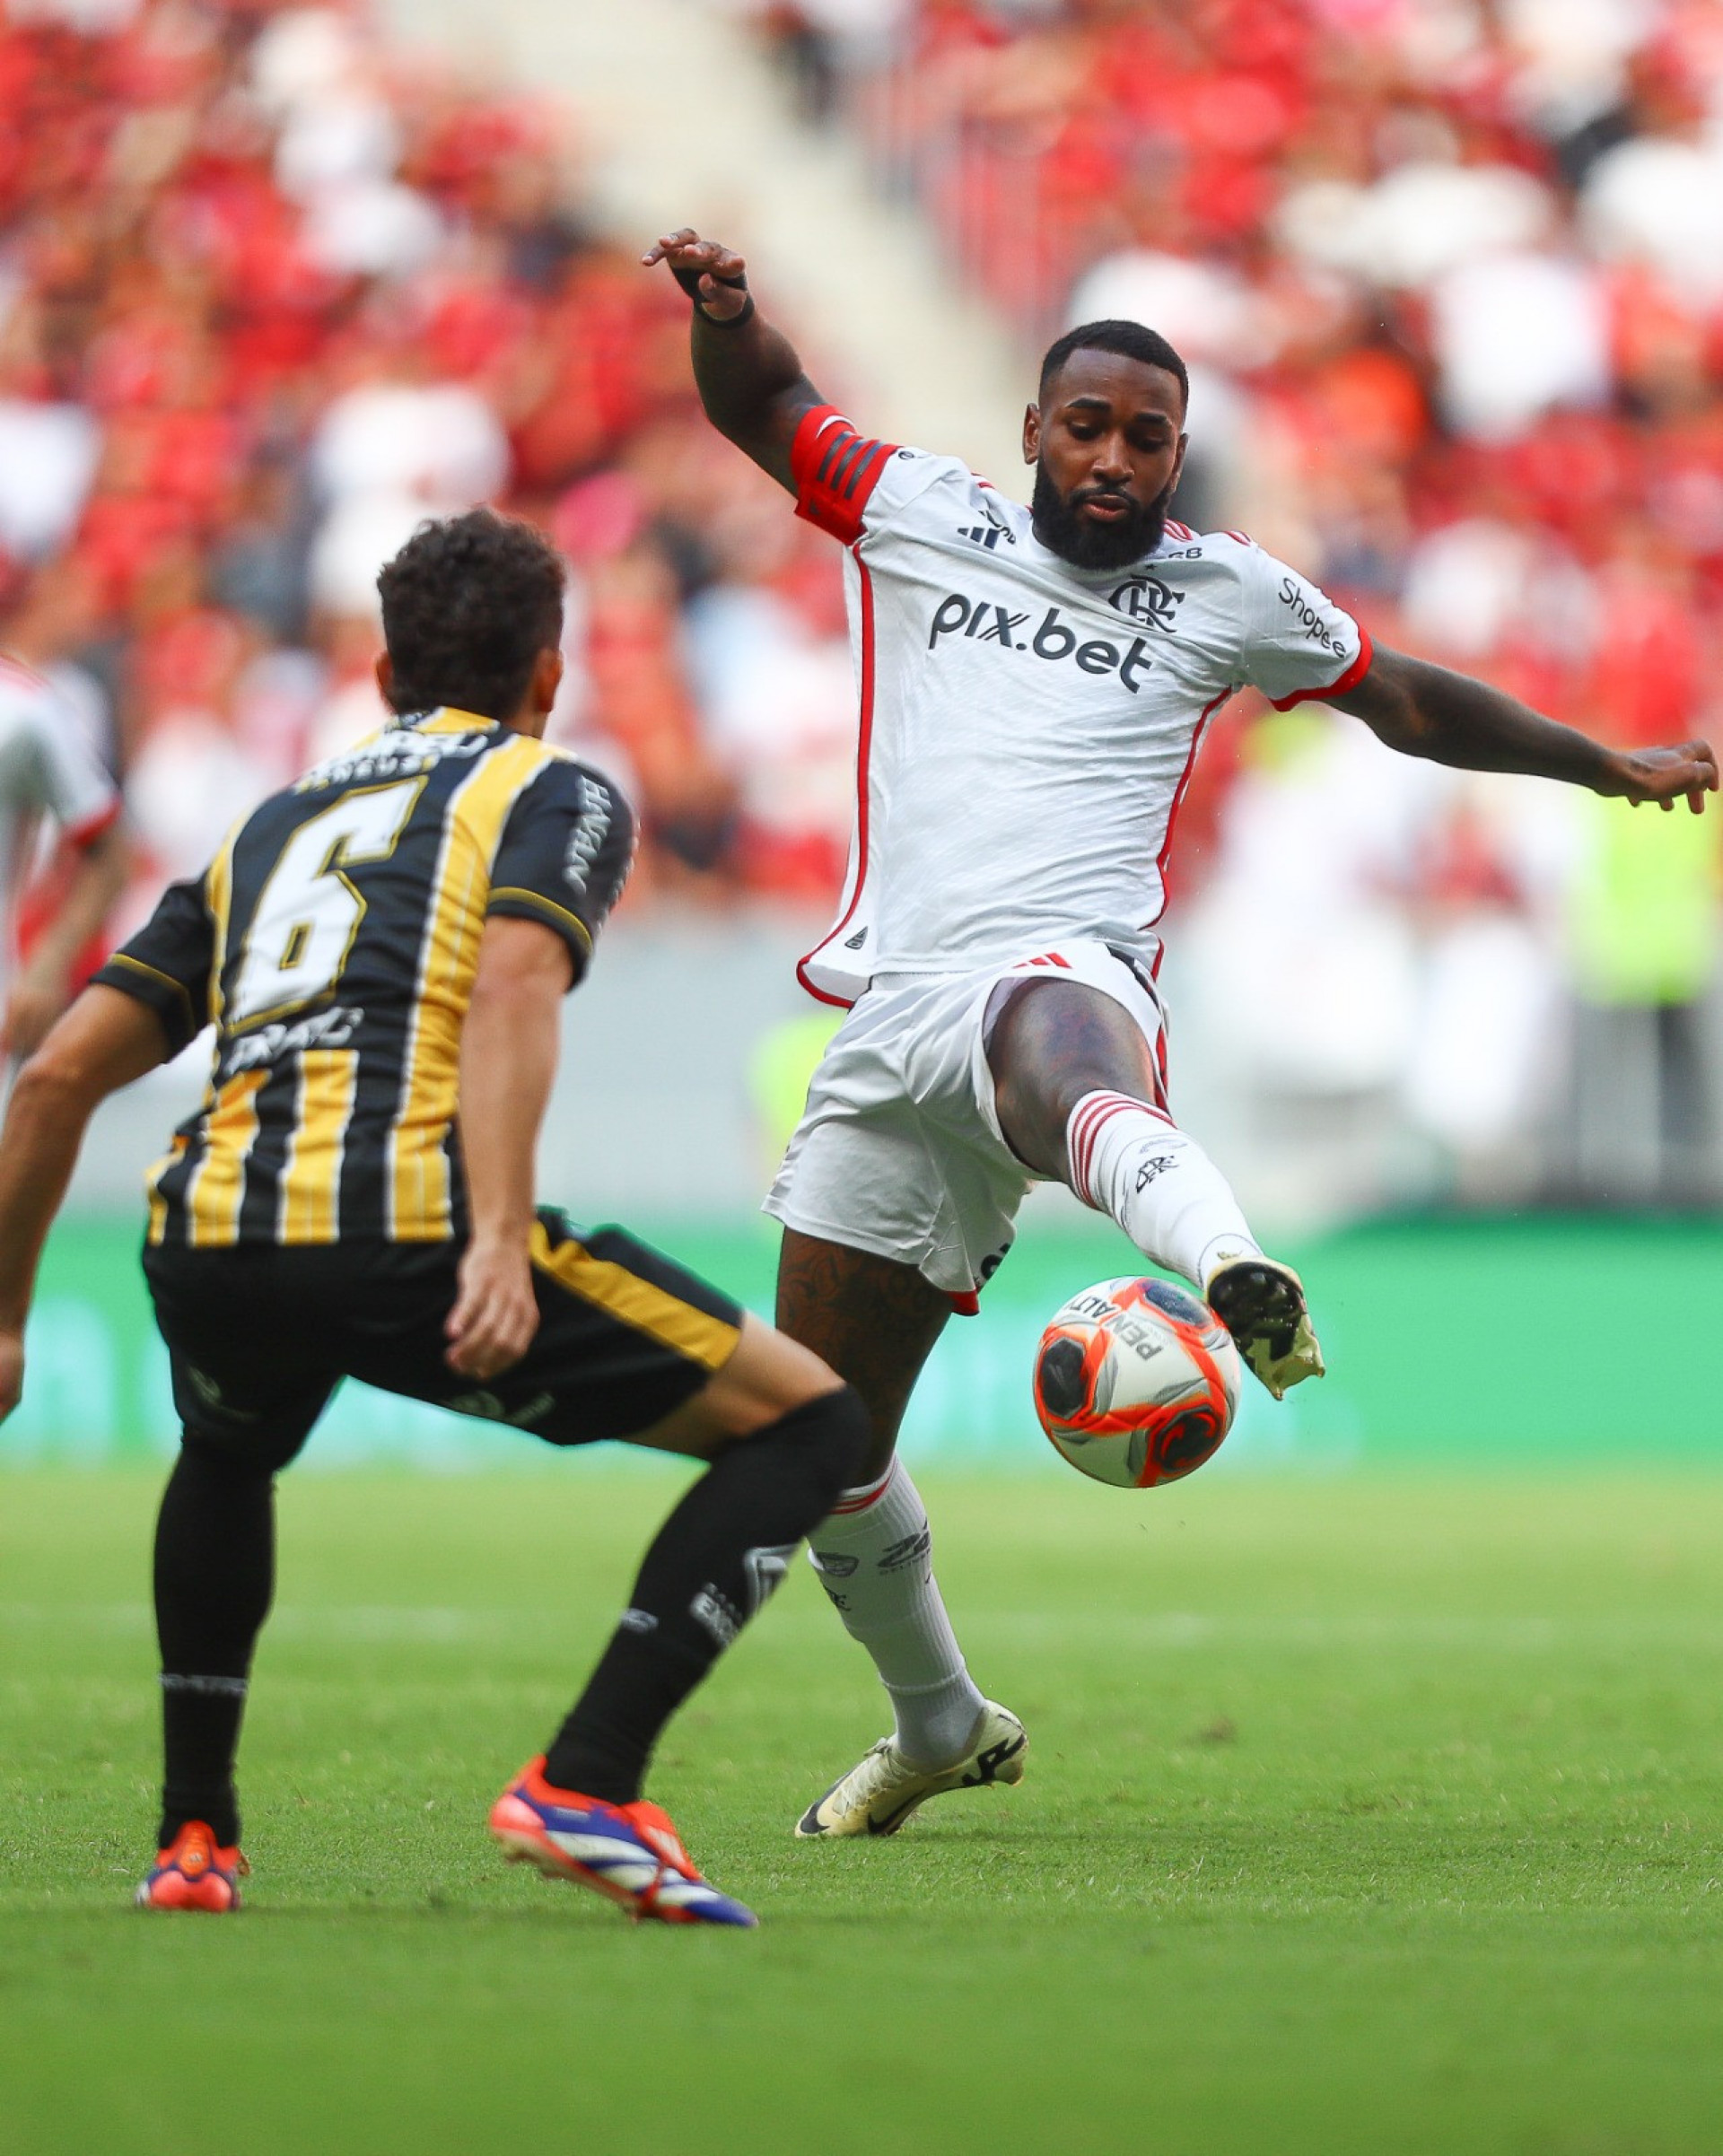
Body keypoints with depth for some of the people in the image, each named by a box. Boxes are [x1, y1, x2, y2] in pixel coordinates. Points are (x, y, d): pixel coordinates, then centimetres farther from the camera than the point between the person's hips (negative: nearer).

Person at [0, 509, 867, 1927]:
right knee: (809, 1427, 7)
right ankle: (587, 1785, -6)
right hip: (401, 1216, -6)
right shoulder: (558, 796, 17)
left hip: (204, 1235, 6)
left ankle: (194, 1837, 33)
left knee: (227, 1460, 42)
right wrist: (501, 1244, -17)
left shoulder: (265, 829, 32)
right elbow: (513, 988, -6)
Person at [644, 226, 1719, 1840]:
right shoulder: (918, 518, 17)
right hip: (893, 1014, 4)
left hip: (1056, 972, -4)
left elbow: (1408, 703, 30)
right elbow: (757, 406, 25)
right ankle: (937, 1726, 32)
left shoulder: (1227, 595, 16)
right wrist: (722, 311, 2)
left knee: (1048, 1046, -46)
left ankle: (1227, 1268, -80)